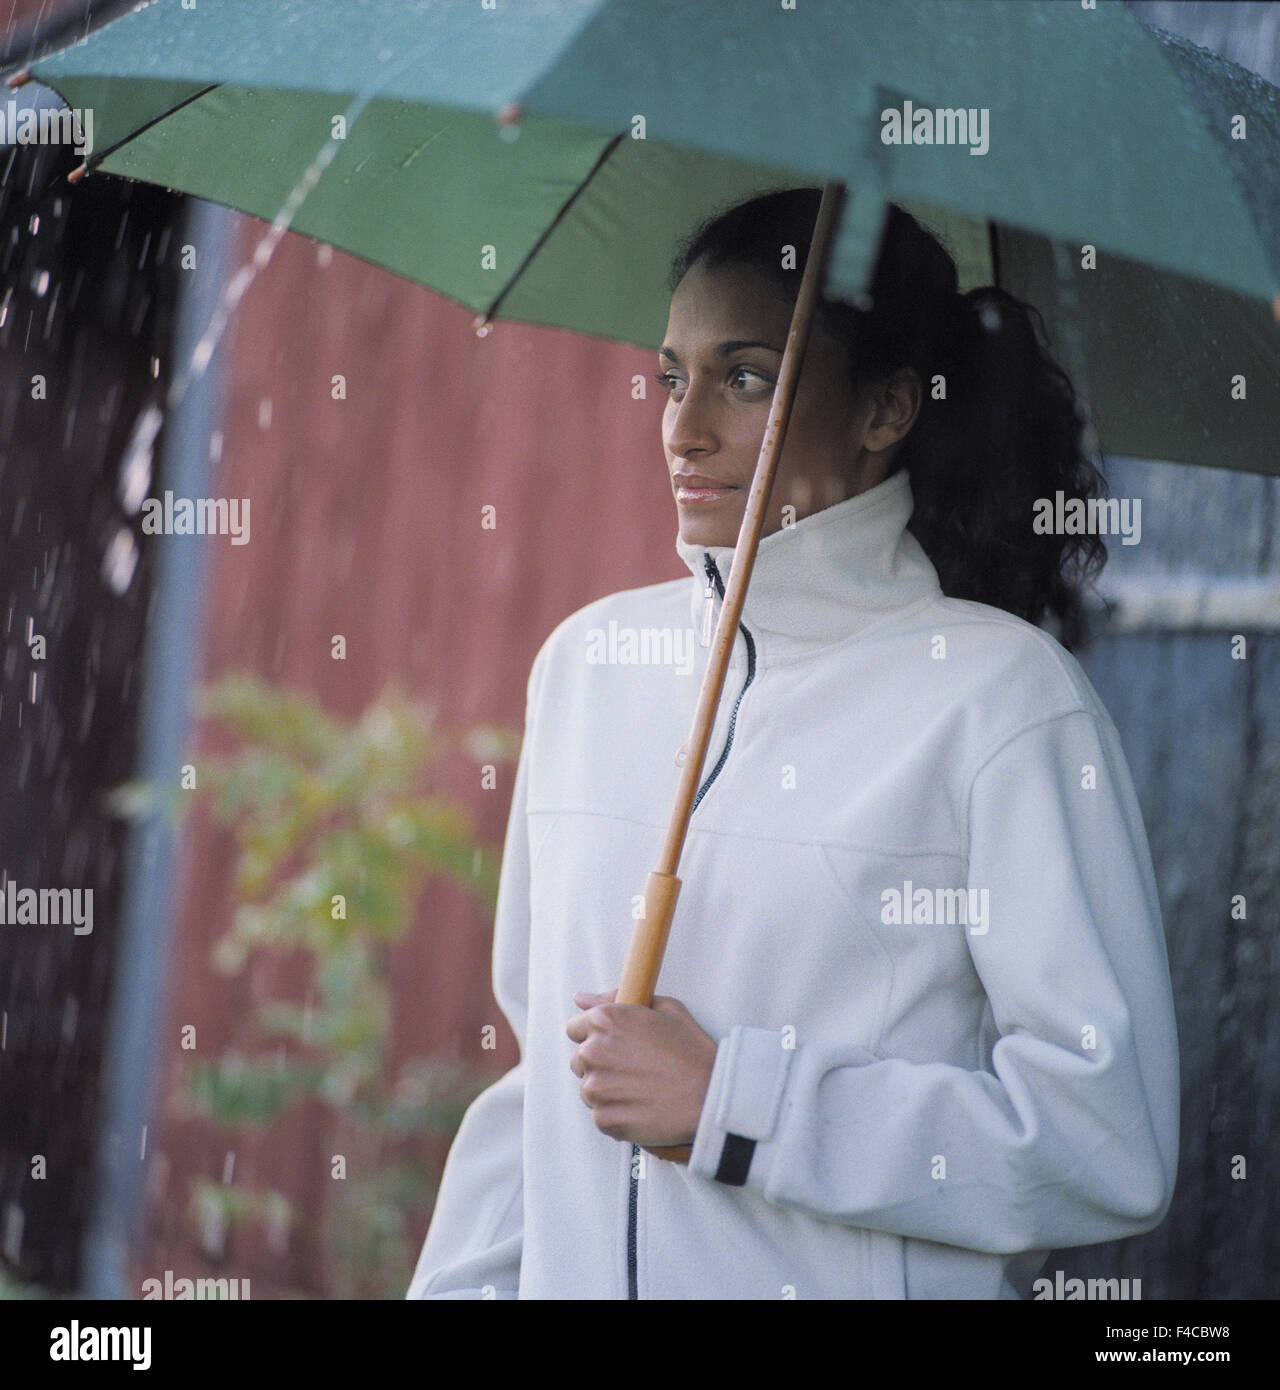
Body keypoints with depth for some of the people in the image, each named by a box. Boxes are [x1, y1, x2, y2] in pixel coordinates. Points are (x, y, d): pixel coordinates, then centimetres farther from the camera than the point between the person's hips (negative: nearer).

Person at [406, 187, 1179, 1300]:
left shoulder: (1005, 694, -11)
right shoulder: (585, 658, 7)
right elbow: (539, 1073, 11)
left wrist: (732, 1101, -18)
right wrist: (456, 1284, 1)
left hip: (868, 1282, -4)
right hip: (577, 1275, 4)